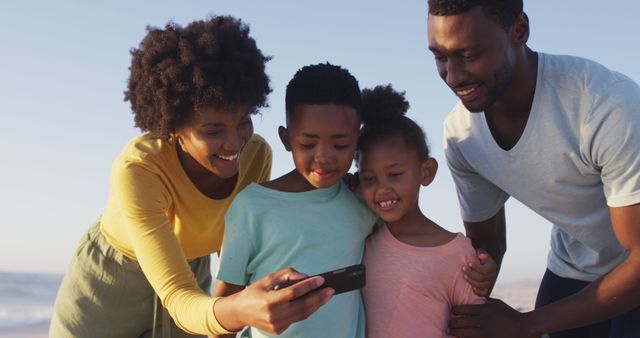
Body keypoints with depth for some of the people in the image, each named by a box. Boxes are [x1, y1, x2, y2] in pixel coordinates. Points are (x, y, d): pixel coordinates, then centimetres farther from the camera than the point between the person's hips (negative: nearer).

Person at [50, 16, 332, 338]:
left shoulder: (257, 155, -22)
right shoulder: (137, 170, -36)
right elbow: (178, 299, -42)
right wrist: (237, 310, -63)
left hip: (190, 280, 4)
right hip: (105, 291, -3)